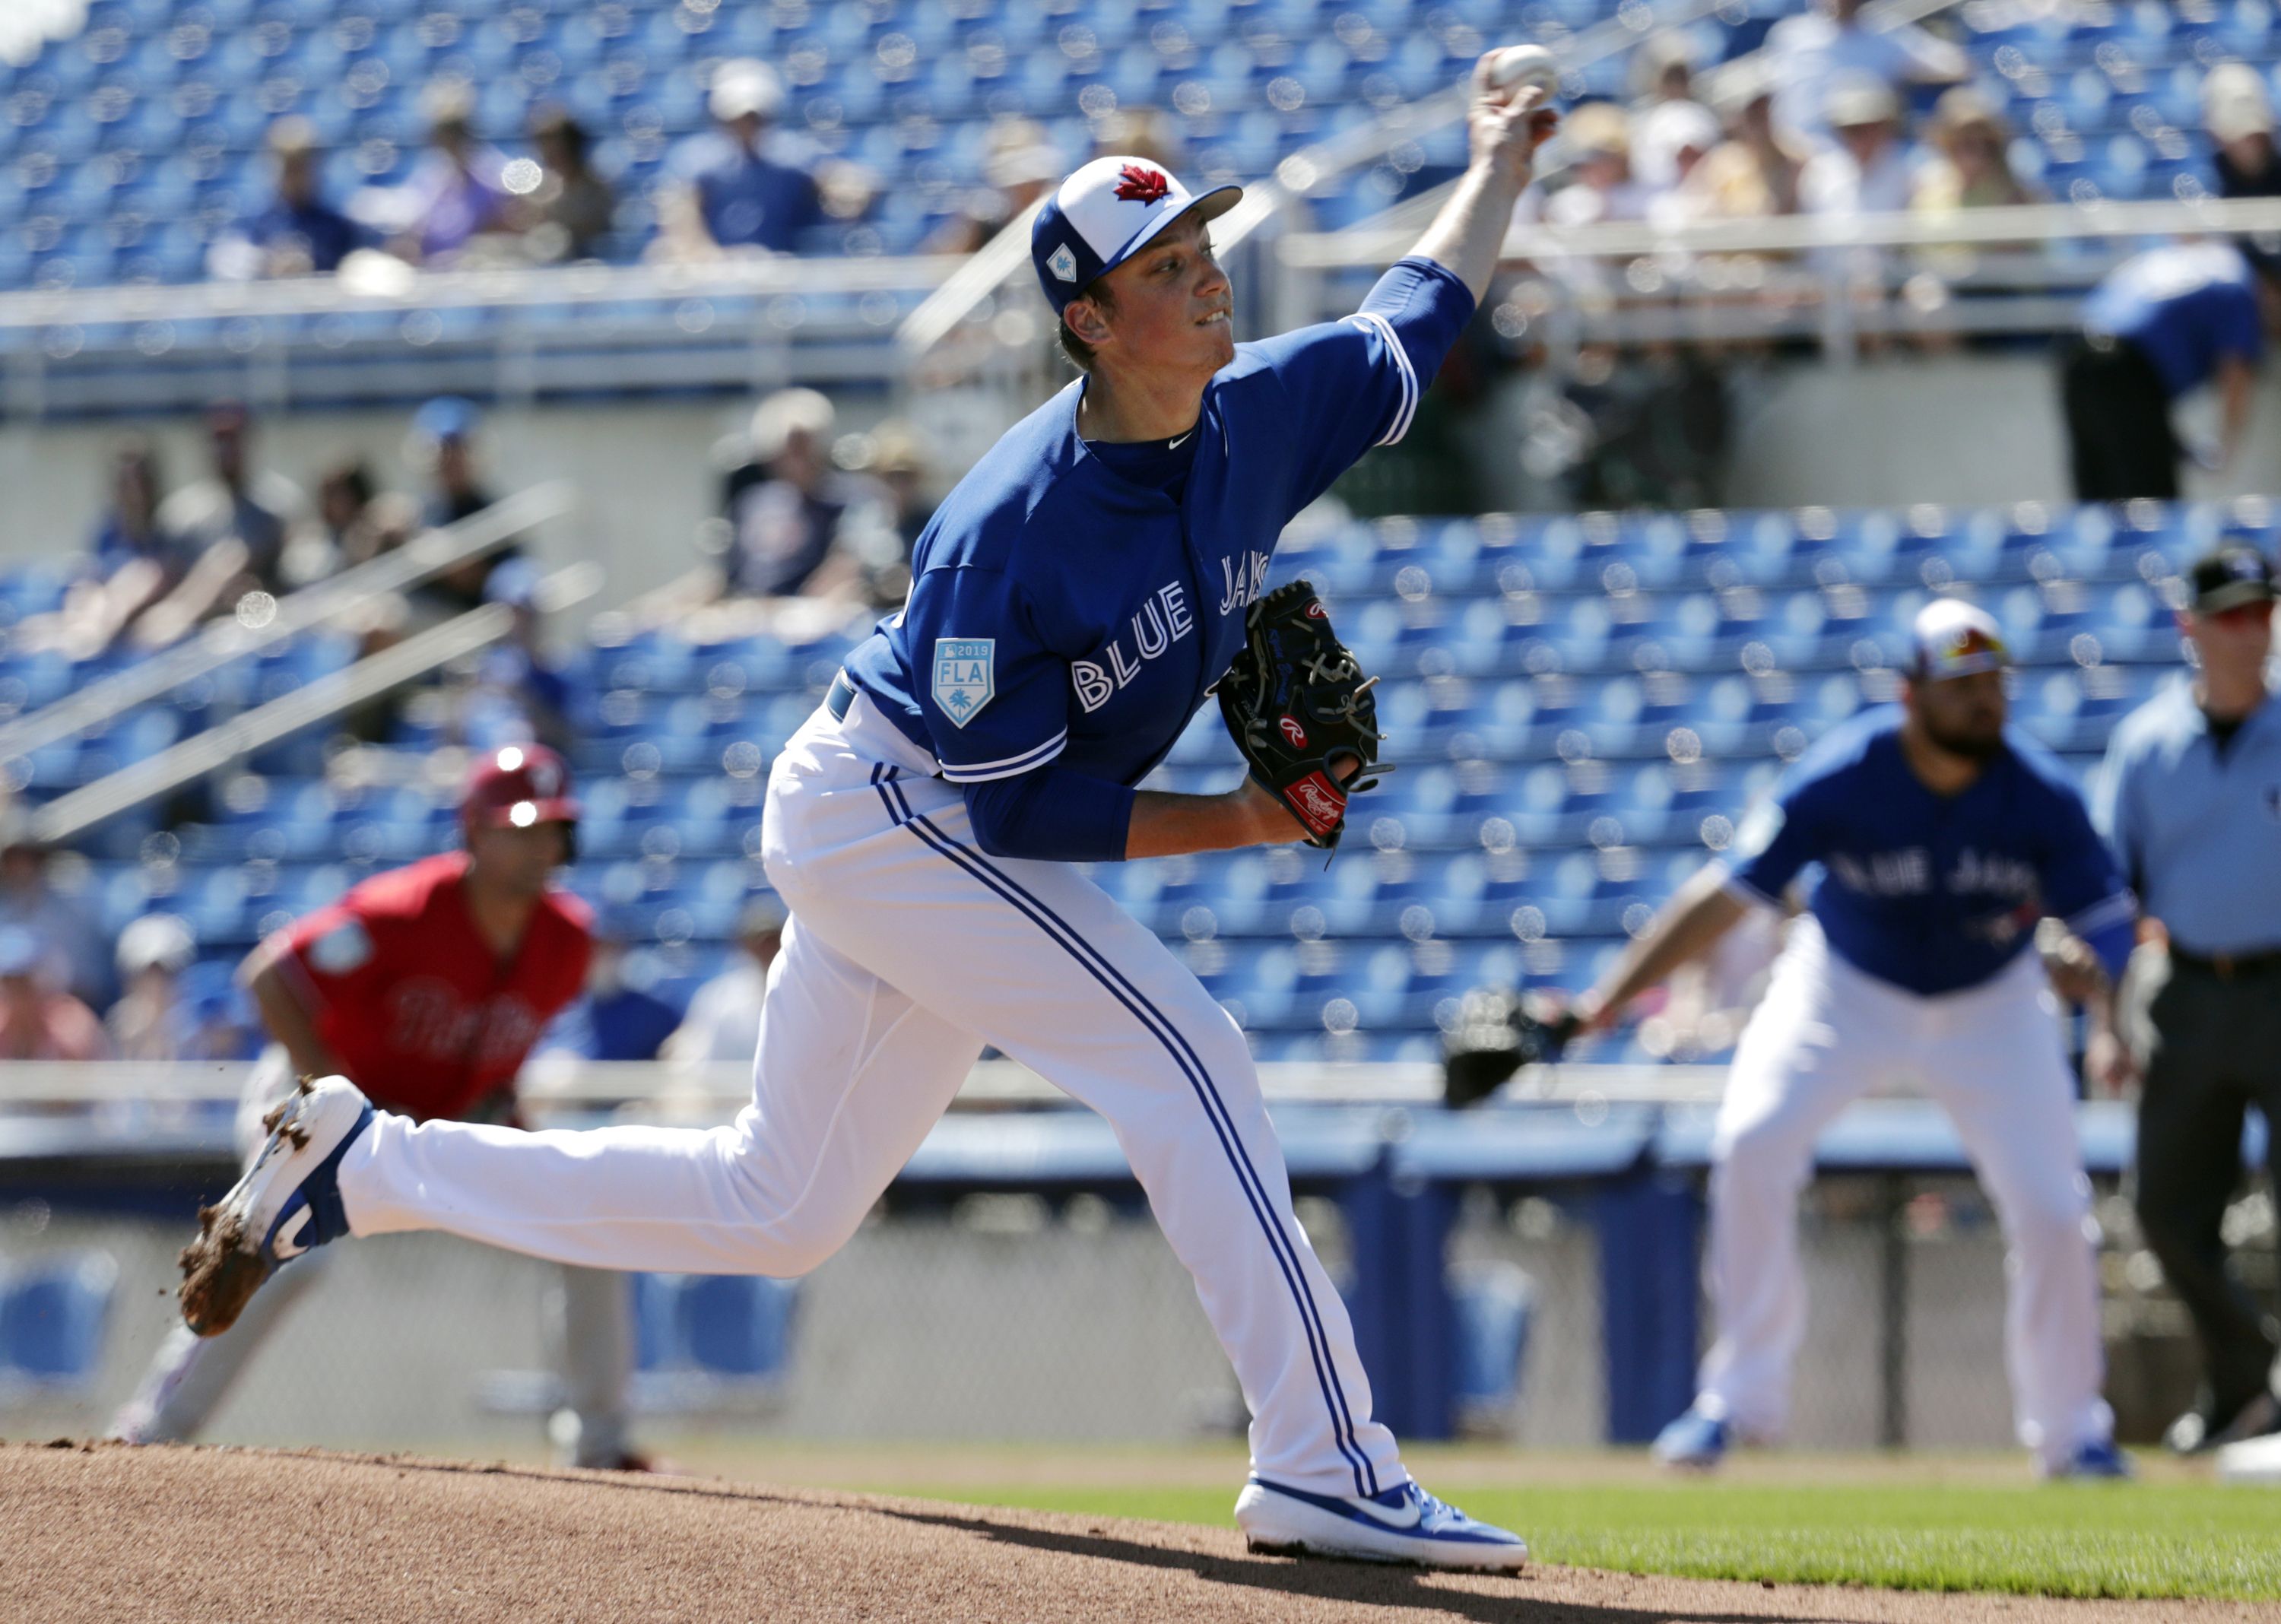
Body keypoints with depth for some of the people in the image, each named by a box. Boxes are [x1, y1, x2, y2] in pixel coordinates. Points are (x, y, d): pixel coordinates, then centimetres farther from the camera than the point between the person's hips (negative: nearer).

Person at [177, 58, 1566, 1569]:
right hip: (889, 808, -9)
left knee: (777, 1209, 15)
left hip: (932, 840, 9)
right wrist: (1230, 821, -26)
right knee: (1187, 1061, -20)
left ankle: (359, 1166, 23)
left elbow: (1408, 333, 15)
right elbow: (1021, 808, -24)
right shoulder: (1007, 533, -29)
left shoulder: (1260, 419, -7)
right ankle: (1324, 1467, -19)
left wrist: (1498, 166, 23)